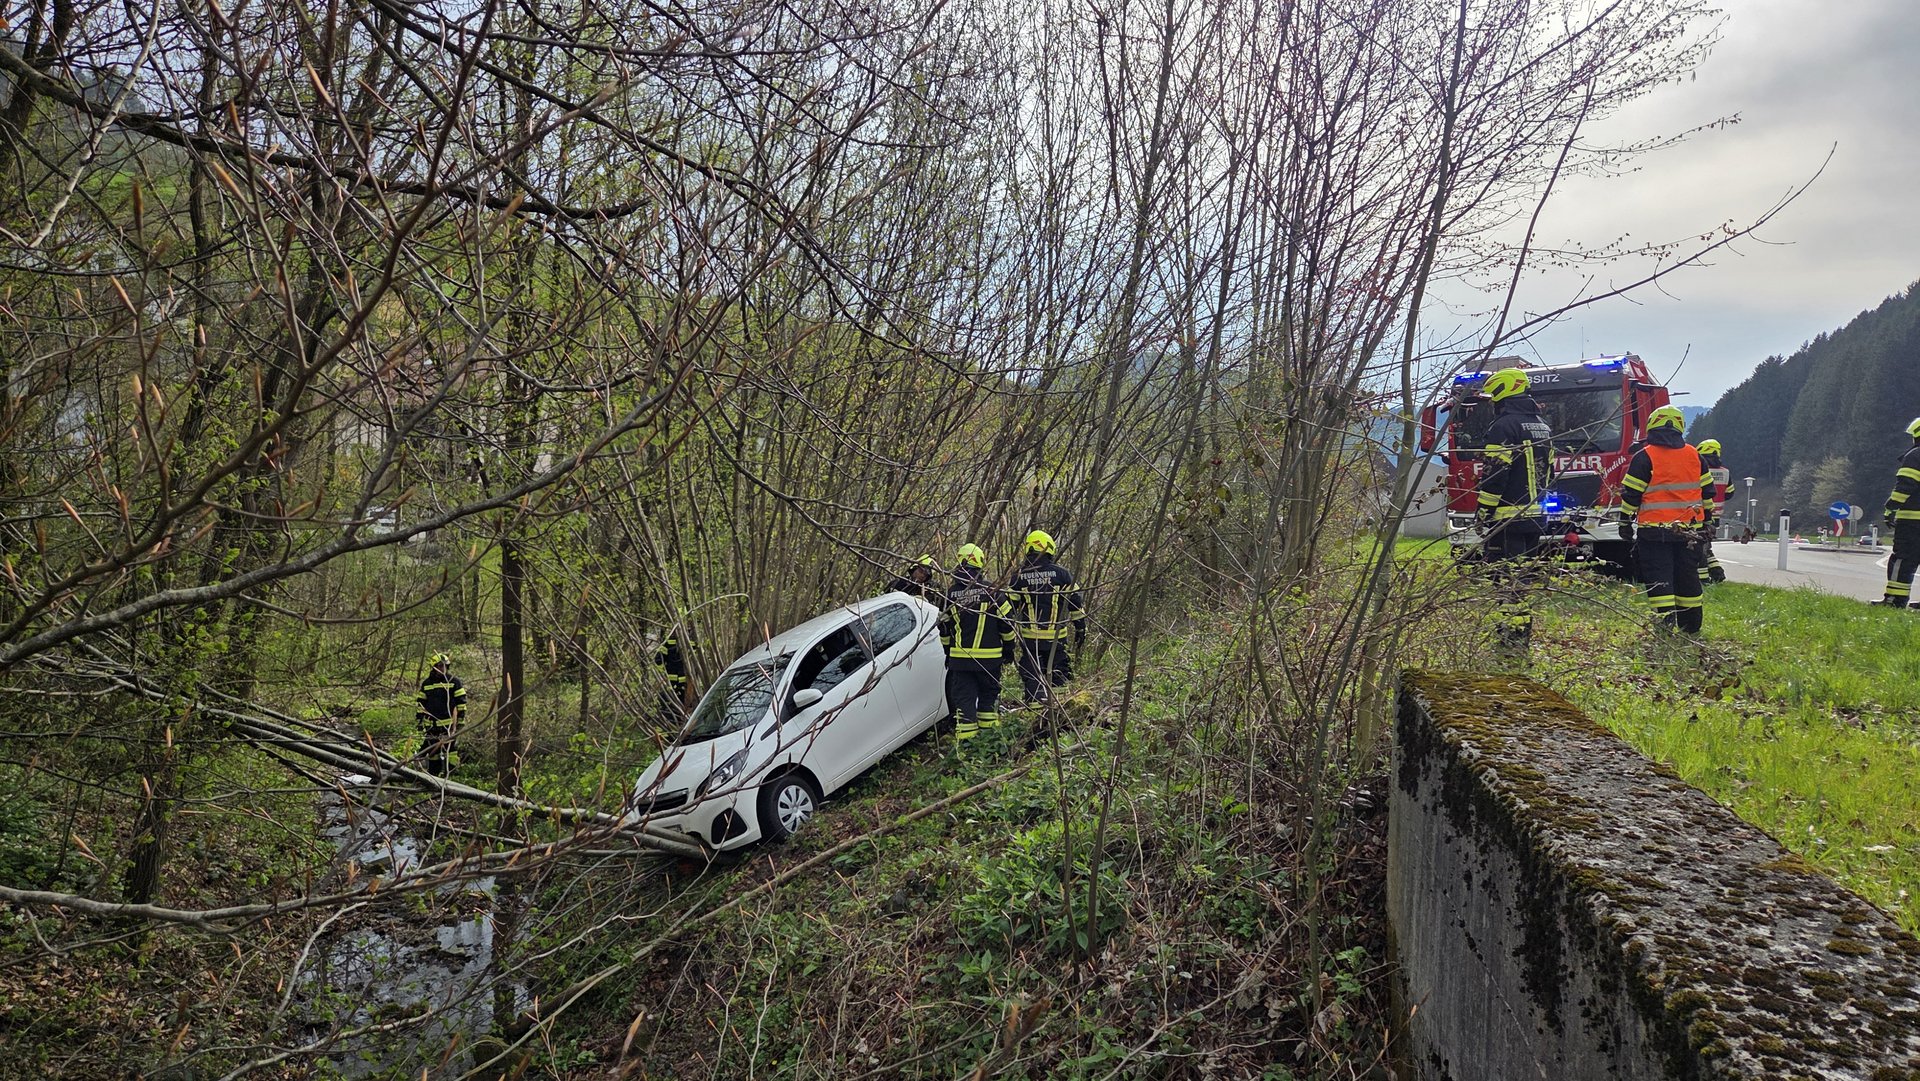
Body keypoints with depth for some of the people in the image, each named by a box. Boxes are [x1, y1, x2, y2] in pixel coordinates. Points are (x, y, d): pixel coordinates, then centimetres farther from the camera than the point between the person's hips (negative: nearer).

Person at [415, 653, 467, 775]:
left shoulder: (454, 681, -1)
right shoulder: (426, 683, 9)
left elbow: (461, 702, -1)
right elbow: (420, 703, 14)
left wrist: (461, 720, -4)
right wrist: (419, 721, 10)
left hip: (448, 724, -3)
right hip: (431, 725, 4)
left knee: (448, 753, -4)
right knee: (432, 753, 9)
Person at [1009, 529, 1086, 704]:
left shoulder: (1018, 576, -1)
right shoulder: (1062, 574, -2)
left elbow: (1010, 609, 2)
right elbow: (1075, 603, 1)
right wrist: (1081, 629, 12)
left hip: (1029, 637, 0)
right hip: (1056, 637, 0)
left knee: (1032, 678, 7)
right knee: (1058, 676, 12)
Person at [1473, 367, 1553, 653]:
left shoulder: (1504, 425, -12)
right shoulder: (1542, 426, 16)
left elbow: (1494, 474, -17)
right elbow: (1547, 471, 21)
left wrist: (1484, 513, -12)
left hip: (1507, 519, -9)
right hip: (1535, 517, 9)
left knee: (1507, 579, -7)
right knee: (1523, 577, 15)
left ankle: (1513, 639, -9)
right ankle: (1524, 635, 20)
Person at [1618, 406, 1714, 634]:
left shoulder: (1644, 457, -8)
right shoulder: (1694, 456, 8)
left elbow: (1630, 496, -7)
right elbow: (1707, 492, 14)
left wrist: (1626, 525, 2)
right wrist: (1707, 521, 23)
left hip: (1654, 531, -5)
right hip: (1689, 531, 5)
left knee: (1659, 578, -2)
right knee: (1687, 576, 14)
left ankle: (1666, 622, -11)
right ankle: (1691, 626, 21)